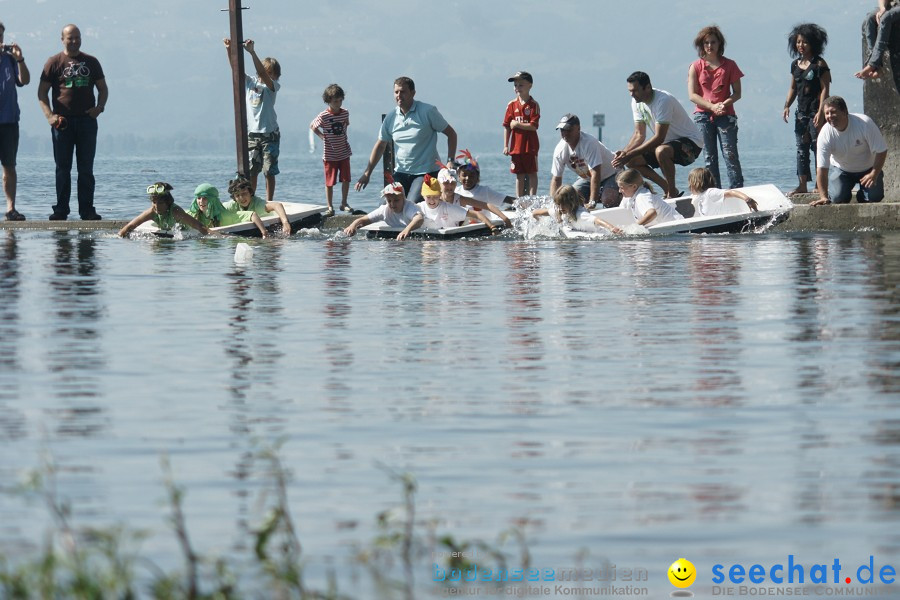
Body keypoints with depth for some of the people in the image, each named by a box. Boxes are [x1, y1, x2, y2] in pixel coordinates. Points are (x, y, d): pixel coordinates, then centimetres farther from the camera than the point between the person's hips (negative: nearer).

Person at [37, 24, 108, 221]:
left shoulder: (91, 62, 12)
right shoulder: (54, 62, 4)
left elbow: (103, 88, 16)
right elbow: (42, 92, 2)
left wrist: (99, 107, -3)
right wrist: (49, 115, -12)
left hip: (87, 120, 2)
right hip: (63, 121, -2)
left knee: (86, 168, 2)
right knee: (63, 168, 1)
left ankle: (87, 210, 4)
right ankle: (61, 210, 4)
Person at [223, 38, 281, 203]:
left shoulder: (272, 86, -6)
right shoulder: (250, 82, 7)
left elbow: (263, 74, -23)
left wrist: (252, 52, -32)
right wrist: (229, 49, -16)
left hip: (269, 135, -3)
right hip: (251, 134, 4)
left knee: (269, 171, -1)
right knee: (251, 170, 3)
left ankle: (269, 202, 4)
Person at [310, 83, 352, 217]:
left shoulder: (345, 113, 0)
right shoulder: (323, 116, -13)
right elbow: (313, 126, 1)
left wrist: (343, 138, 9)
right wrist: (322, 136, -7)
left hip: (344, 153, 4)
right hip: (330, 154, -4)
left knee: (346, 179, 5)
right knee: (330, 182, 2)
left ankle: (344, 203, 20)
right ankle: (330, 207, 10)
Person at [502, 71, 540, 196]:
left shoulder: (534, 105, -6)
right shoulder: (512, 105, 5)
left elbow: (534, 126, -14)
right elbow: (506, 127, 5)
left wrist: (517, 124, -13)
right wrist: (506, 146, 1)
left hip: (530, 145, -4)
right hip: (516, 147, 4)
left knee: (532, 173, 1)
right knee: (519, 175, 9)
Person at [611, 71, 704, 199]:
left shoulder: (663, 101, -28)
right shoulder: (637, 102, -2)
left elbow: (659, 138, -30)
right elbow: (639, 134, 1)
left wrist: (630, 154, -33)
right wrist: (625, 152, -19)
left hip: (691, 142, -9)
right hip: (667, 142, 9)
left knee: (661, 151, -39)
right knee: (632, 161, -5)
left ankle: (672, 192, -19)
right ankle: (669, 189, 4)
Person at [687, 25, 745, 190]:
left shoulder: (729, 65, 6)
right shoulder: (696, 67, 6)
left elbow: (737, 93, 4)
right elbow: (692, 95, -1)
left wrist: (725, 103, -15)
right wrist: (712, 106, -13)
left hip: (726, 115, -1)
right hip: (703, 115, 1)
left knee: (730, 155, -10)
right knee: (710, 157, 2)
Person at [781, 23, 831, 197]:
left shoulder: (819, 64, -7)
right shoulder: (795, 64, 13)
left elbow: (825, 89, -11)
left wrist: (820, 112, -19)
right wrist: (787, 106, 6)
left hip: (816, 112, -7)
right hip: (801, 112, 7)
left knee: (817, 147, -7)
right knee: (801, 149, 6)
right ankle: (802, 185, 9)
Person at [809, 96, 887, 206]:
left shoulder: (864, 123, -30)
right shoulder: (825, 134, -26)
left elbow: (881, 151, -19)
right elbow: (822, 167, -26)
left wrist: (874, 174, -30)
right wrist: (823, 197, -33)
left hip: (868, 169, 0)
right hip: (841, 170, 0)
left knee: (875, 196, -19)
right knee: (838, 197, -22)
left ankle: (861, 197, 18)